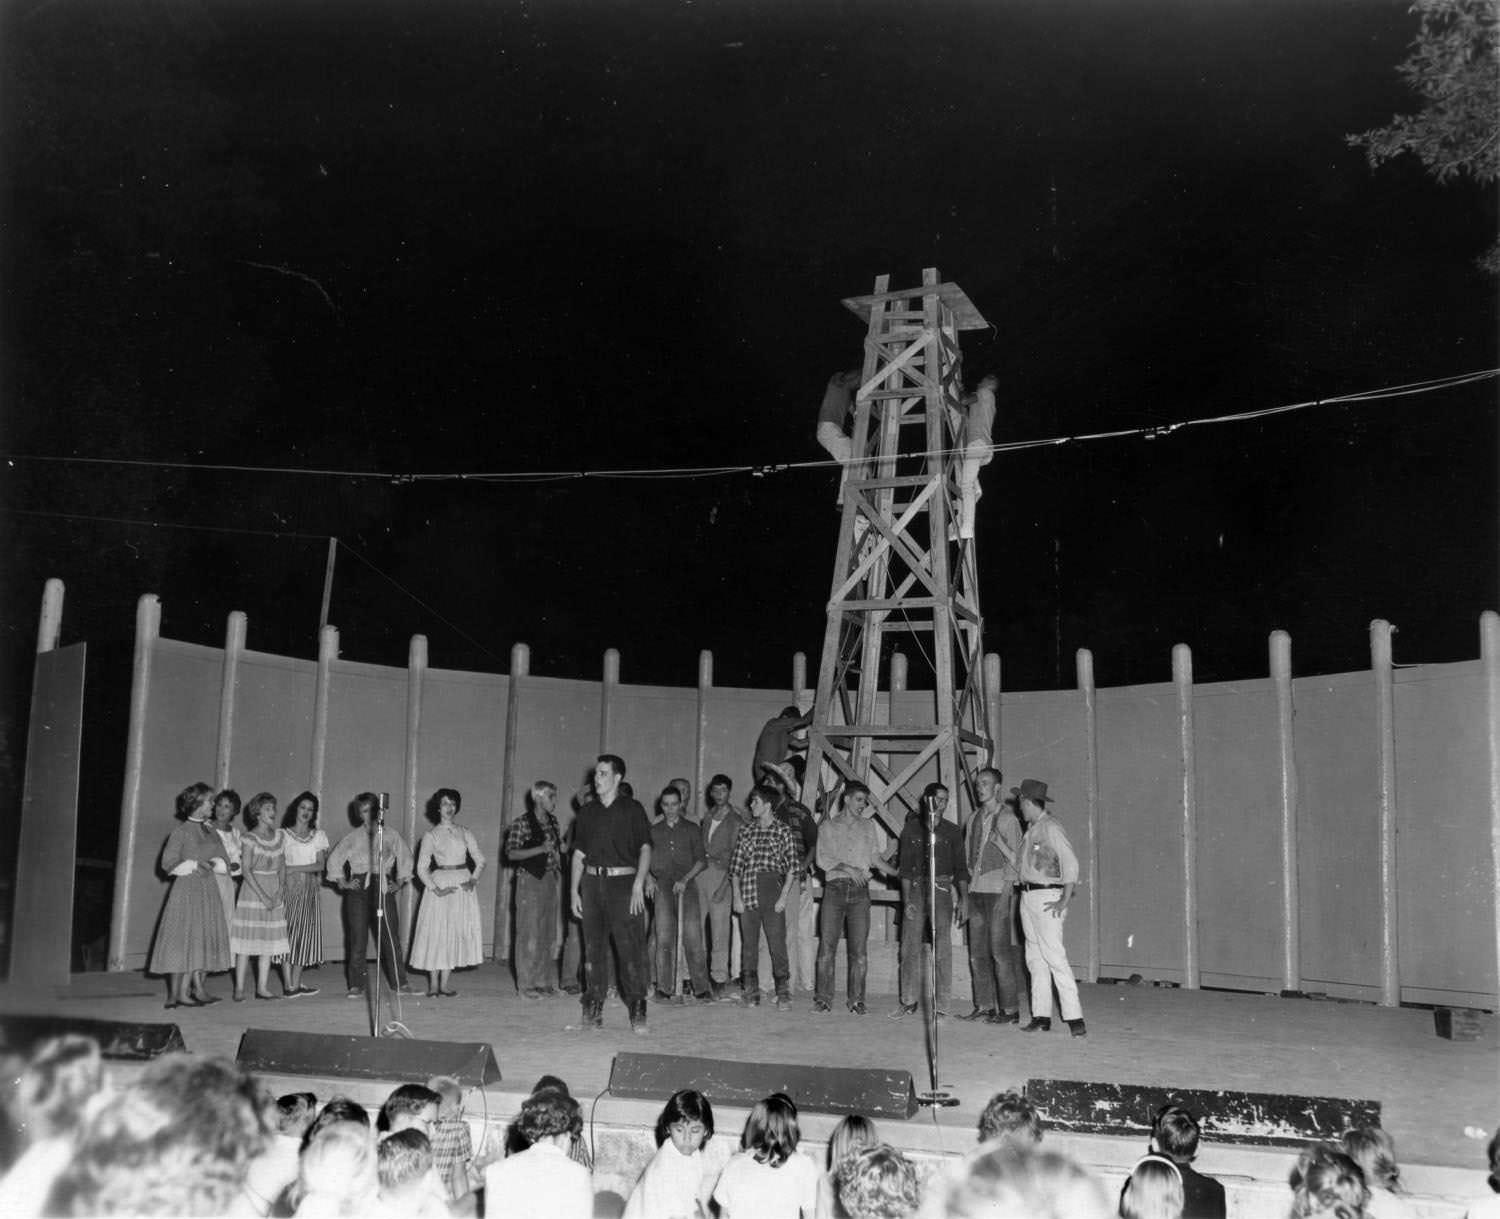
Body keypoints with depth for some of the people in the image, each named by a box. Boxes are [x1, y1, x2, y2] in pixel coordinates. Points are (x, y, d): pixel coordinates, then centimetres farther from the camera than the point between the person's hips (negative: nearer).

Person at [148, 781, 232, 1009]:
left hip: (208, 890, 6)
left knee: (202, 940, 5)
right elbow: (168, 863, -9)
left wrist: (212, 864, -9)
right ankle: (175, 994, -1)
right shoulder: (181, 831, -6)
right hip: (187, 889, -6)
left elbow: (225, 861, 11)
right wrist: (194, 865, -17)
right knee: (182, 939, -5)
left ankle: (191, 989, 10)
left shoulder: (210, 831, 12)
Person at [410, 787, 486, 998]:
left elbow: (480, 860, 9)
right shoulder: (430, 836, 2)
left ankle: (445, 984, 7)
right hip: (441, 883, -3)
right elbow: (422, 868, -1)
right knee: (436, 932, -4)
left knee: (457, 933, 1)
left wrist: (473, 880, -7)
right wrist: (436, 889, -12)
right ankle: (433, 984, 4)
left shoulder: (465, 832, 10)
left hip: (463, 884, 3)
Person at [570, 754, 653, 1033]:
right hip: (592, 883, 4)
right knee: (593, 949, 4)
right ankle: (593, 1009, 10)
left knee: (631, 948, -7)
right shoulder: (587, 812, 14)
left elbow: (645, 848, -3)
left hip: (623, 881, -4)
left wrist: (638, 884, -13)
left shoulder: (632, 809, 2)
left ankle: (637, 1011, -4)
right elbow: (578, 854, 15)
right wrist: (574, 891, 9)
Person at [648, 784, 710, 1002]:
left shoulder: (692, 829, 12)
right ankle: (665, 989, -5)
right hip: (662, 886, 1)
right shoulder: (654, 831, 16)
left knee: (693, 937, -9)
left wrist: (685, 879, -6)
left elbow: (700, 860, 8)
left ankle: (701, 988, -6)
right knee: (664, 937, -8)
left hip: (687, 885, -1)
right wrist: (648, 878, -2)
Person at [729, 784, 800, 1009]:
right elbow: (735, 867, 11)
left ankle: (783, 993, -2)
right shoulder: (745, 832, 11)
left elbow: (793, 867, 0)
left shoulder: (783, 832, 2)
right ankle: (752, 993, 12)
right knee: (749, 944, 5)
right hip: (748, 896, 3)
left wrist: (783, 897, -7)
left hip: (773, 896, -3)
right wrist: (738, 897, 3)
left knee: (778, 944, -5)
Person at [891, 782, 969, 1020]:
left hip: (942, 891, -1)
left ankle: (941, 1006, -1)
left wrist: (963, 900, -3)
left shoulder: (952, 831, 6)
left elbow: (960, 869, 7)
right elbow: (905, 867, 2)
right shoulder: (911, 828, 5)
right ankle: (909, 1001, 14)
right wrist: (907, 900, -6)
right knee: (910, 947, 3)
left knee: (942, 949, -5)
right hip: (916, 889, 1)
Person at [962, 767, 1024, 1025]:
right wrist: (967, 887, 14)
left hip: (999, 890, -6)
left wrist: (999, 842, -19)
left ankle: (1010, 1010, -3)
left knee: (1000, 951, -8)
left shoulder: (1007, 819, -3)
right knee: (977, 952, 7)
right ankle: (984, 1006, 14)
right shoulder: (974, 818, 16)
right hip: (977, 890, 6)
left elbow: (1016, 857, -4)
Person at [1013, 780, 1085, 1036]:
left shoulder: (1051, 827, -10)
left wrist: (1065, 900, -16)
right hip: (1027, 897, 9)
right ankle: (1041, 1017, 11)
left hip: (1047, 898, -8)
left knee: (1055, 957, -11)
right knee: (1035, 959, 8)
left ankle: (1074, 1018, -9)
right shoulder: (1030, 829, 15)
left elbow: (1071, 862, -13)